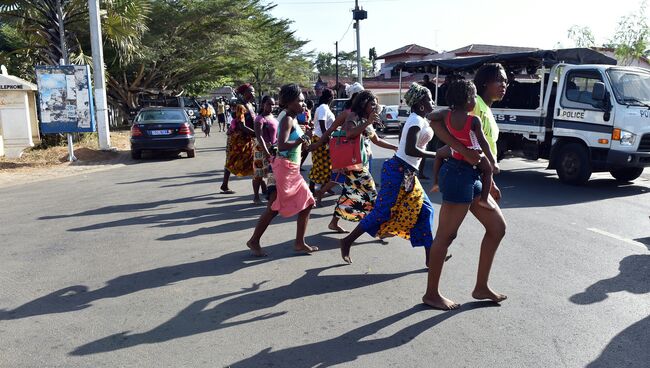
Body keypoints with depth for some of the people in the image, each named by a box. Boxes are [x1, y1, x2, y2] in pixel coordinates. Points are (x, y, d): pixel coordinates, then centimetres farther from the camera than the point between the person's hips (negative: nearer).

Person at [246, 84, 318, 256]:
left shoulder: (293, 120, 14)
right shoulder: (287, 120, -15)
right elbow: (281, 145, -27)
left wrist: (303, 137, 7)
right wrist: (300, 140, -20)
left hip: (293, 170, 10)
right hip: (284, 169, -10)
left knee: (307, 203, 9)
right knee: (274, 208, -1)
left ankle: (300, 243, 16)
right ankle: (254, 241, 13)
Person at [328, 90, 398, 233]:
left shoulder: (366, 120, 18)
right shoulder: (354, 116, -10)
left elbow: (376, 140, 27)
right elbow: (349, 133, -29)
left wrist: (395, 147, 24)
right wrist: (368, 122, -29)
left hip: (363, 162, 9)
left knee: (349, 193, 12)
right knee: (370, 193, -6)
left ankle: (334, 223, 20)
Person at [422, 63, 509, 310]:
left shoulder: (487, 111, 20)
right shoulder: (474, 102, -9)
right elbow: (435, 120, -19)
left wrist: (491, 185, 24)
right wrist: (465, 152, -27)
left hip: (473, 177, 10)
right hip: (460, 173, -10)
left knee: (497, 227, 14)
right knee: (446, 235, -3)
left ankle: (481, 287, 23)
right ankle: (431, 294, 9)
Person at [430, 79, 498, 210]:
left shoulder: (448, 115, -15)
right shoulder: (474, 120, -26)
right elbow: (483, 143, -23)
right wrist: (493, 162, -15)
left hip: (455, 151, 3)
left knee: (439, 154, 33)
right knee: (488, 169, 21)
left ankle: (436, 182, 29)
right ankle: (484, 199, 11)